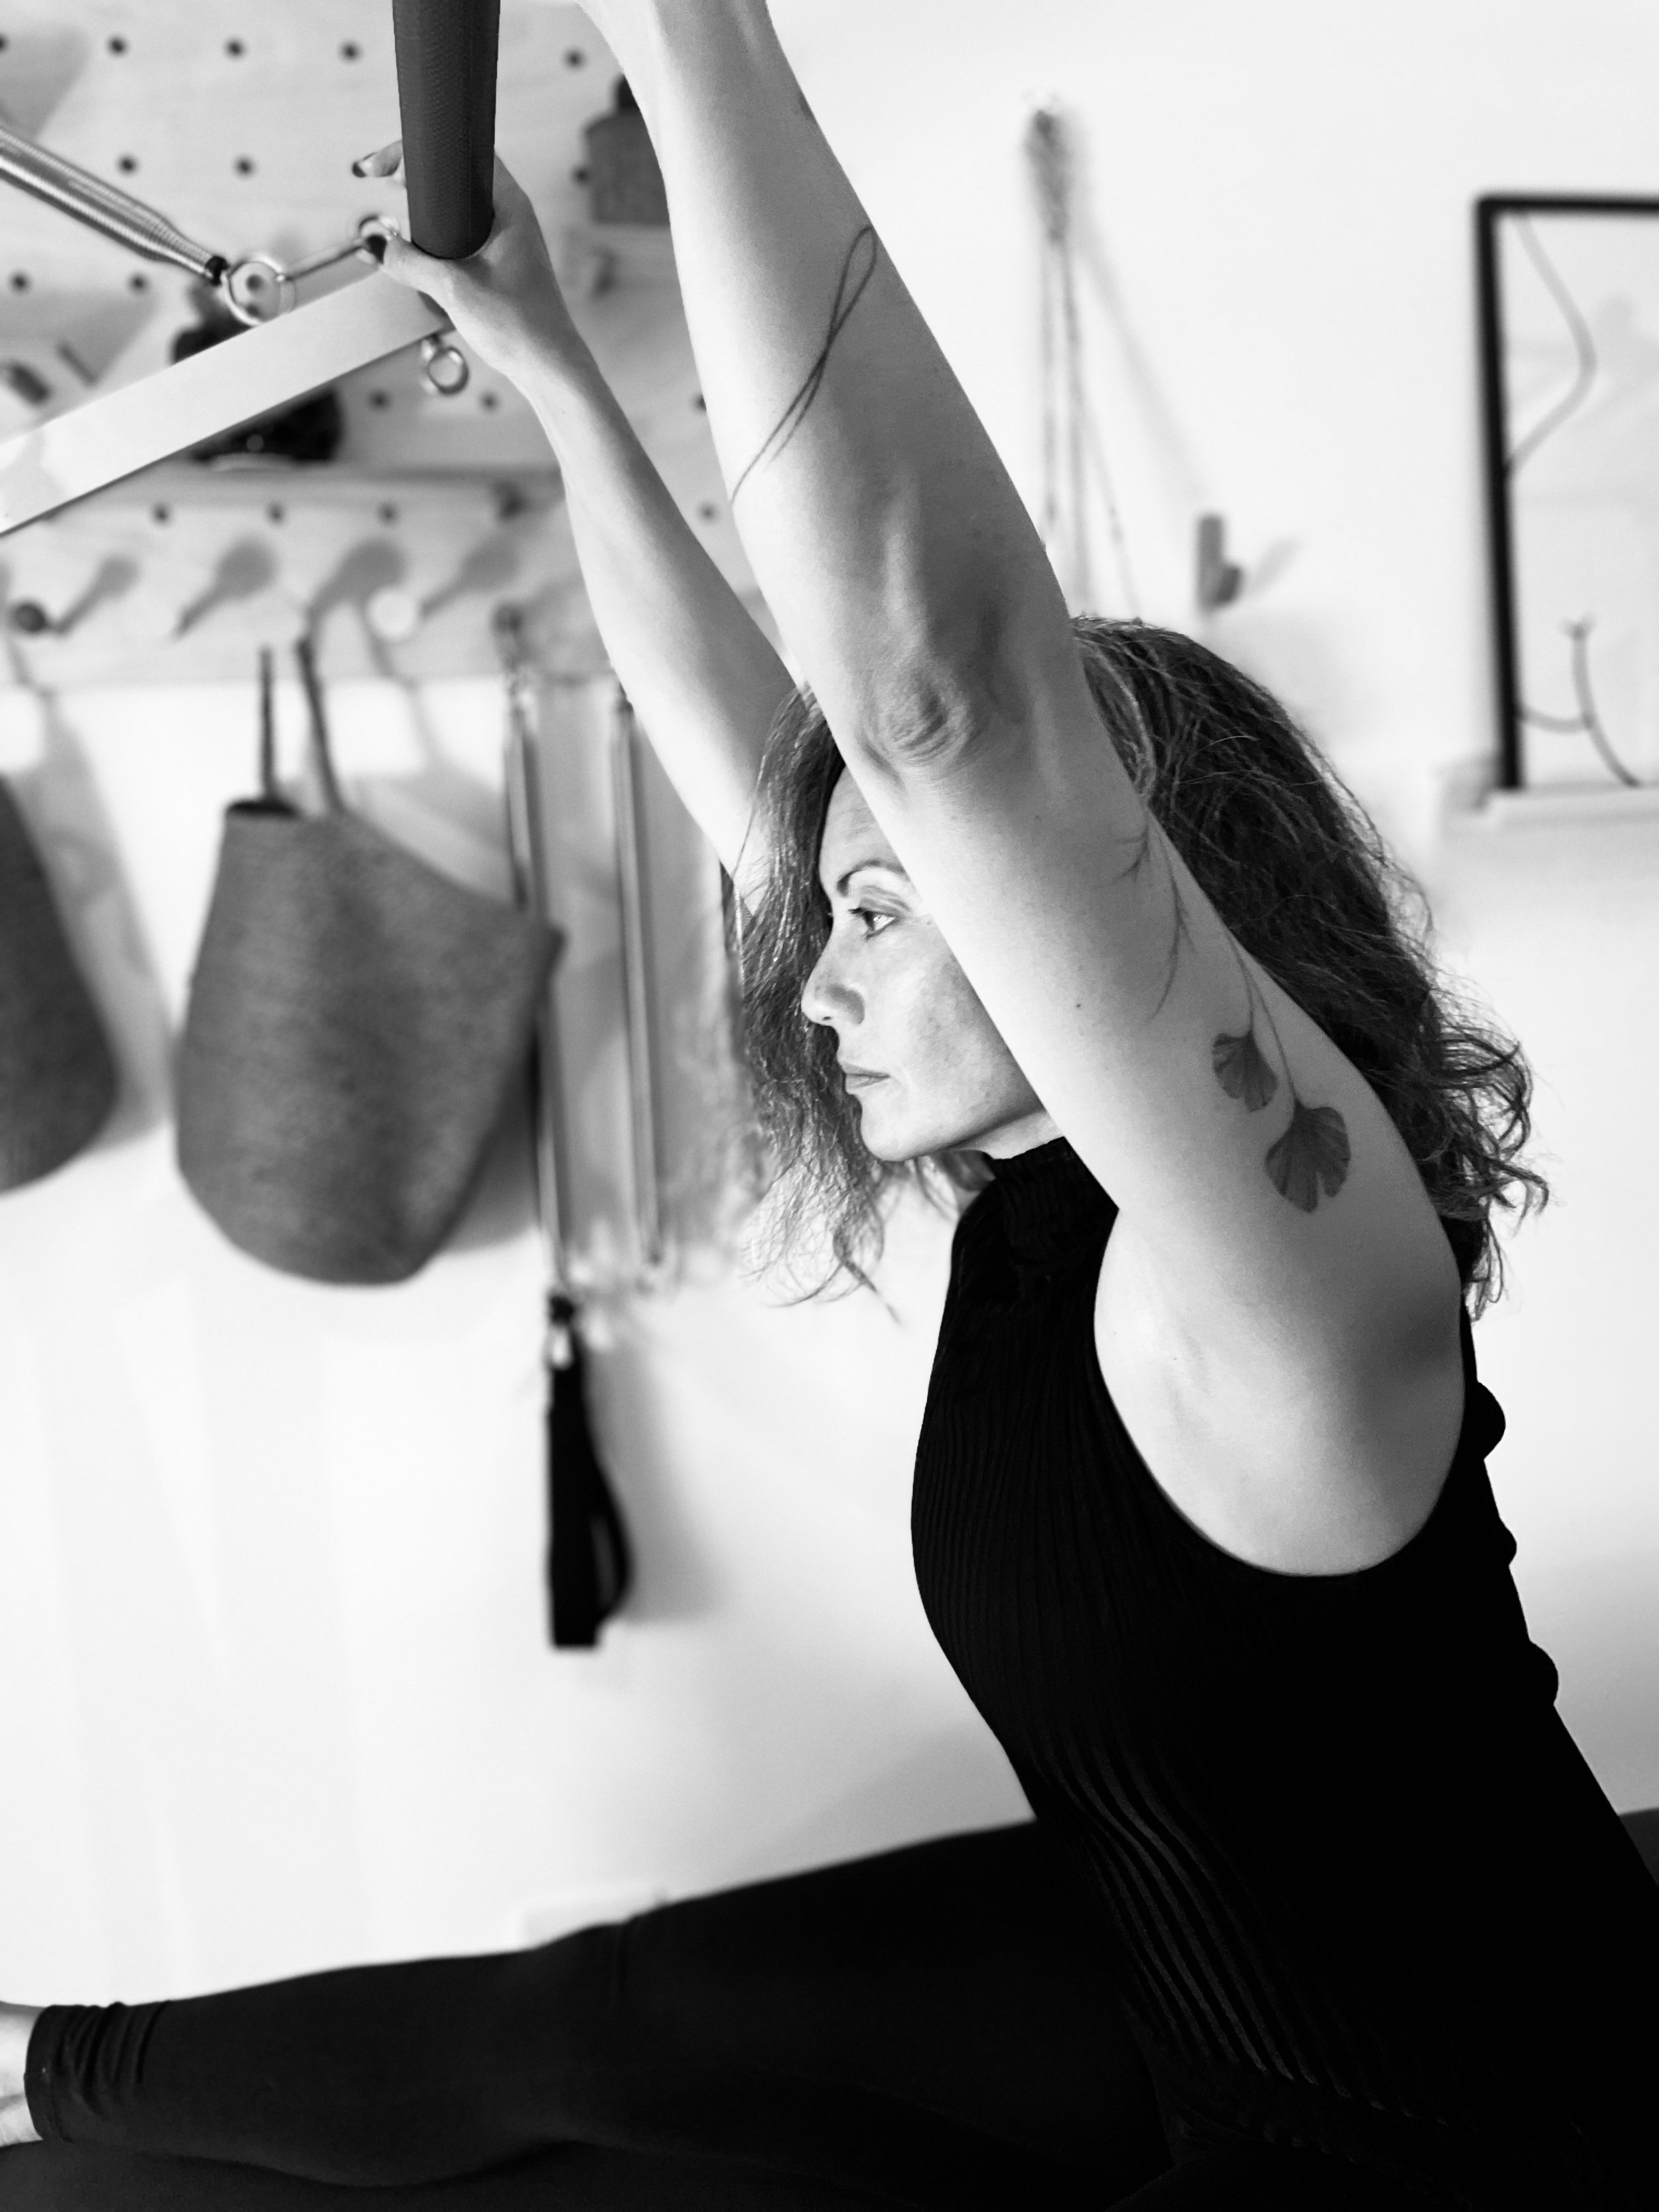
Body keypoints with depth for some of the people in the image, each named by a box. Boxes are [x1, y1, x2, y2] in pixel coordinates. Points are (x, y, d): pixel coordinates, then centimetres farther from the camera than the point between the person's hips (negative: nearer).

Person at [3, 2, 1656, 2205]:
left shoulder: (1283, 1254, -30)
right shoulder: (1047, 1188, -7)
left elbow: (937, 692, -45)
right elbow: (742, 745, -2)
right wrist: (550, 364, 2)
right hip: (1181, 1980, 6)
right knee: (605, 2032, 8)